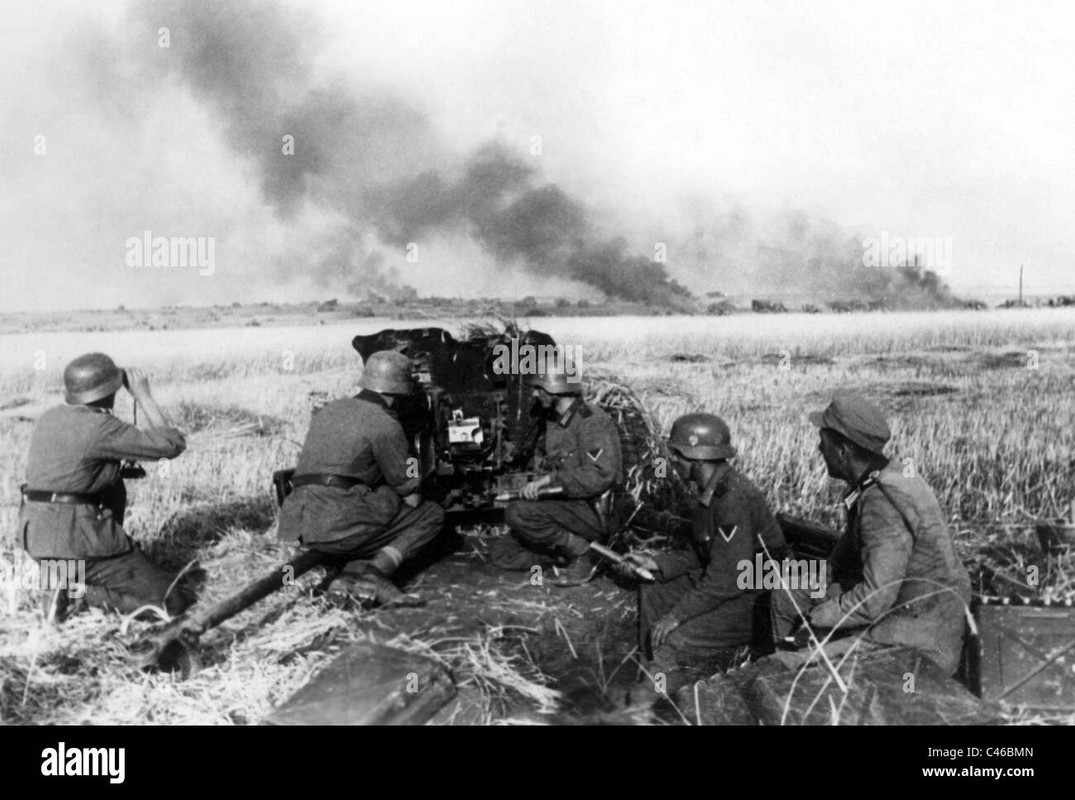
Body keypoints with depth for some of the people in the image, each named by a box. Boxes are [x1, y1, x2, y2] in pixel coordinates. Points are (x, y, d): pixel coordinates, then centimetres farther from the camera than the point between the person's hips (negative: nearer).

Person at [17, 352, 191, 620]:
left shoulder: (50, 417, 9)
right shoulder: (100, 427, -15)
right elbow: (172, 445, -12)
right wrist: (143, 395, -5)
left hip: (33, 534, 8)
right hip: (77, 540, -8)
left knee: (113, 484, 31)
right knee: (174, 601, -2)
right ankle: (77, 589, -6)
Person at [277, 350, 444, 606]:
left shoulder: (327, 411, 20)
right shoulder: (384, 424, -3)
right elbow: (408, 490, 0)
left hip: (300, 525, 7)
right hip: (341, 522, -7)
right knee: (431, 514, 6)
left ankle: (351, 571, 0)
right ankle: (377, 571, -13)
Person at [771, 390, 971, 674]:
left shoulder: (883, 506, -30)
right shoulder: (877, 479, -1)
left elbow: (873, 601, -30)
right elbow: (852, 540, 16)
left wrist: (816, 616, -18)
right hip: (894, 591, 9)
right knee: (787, 598, 11)